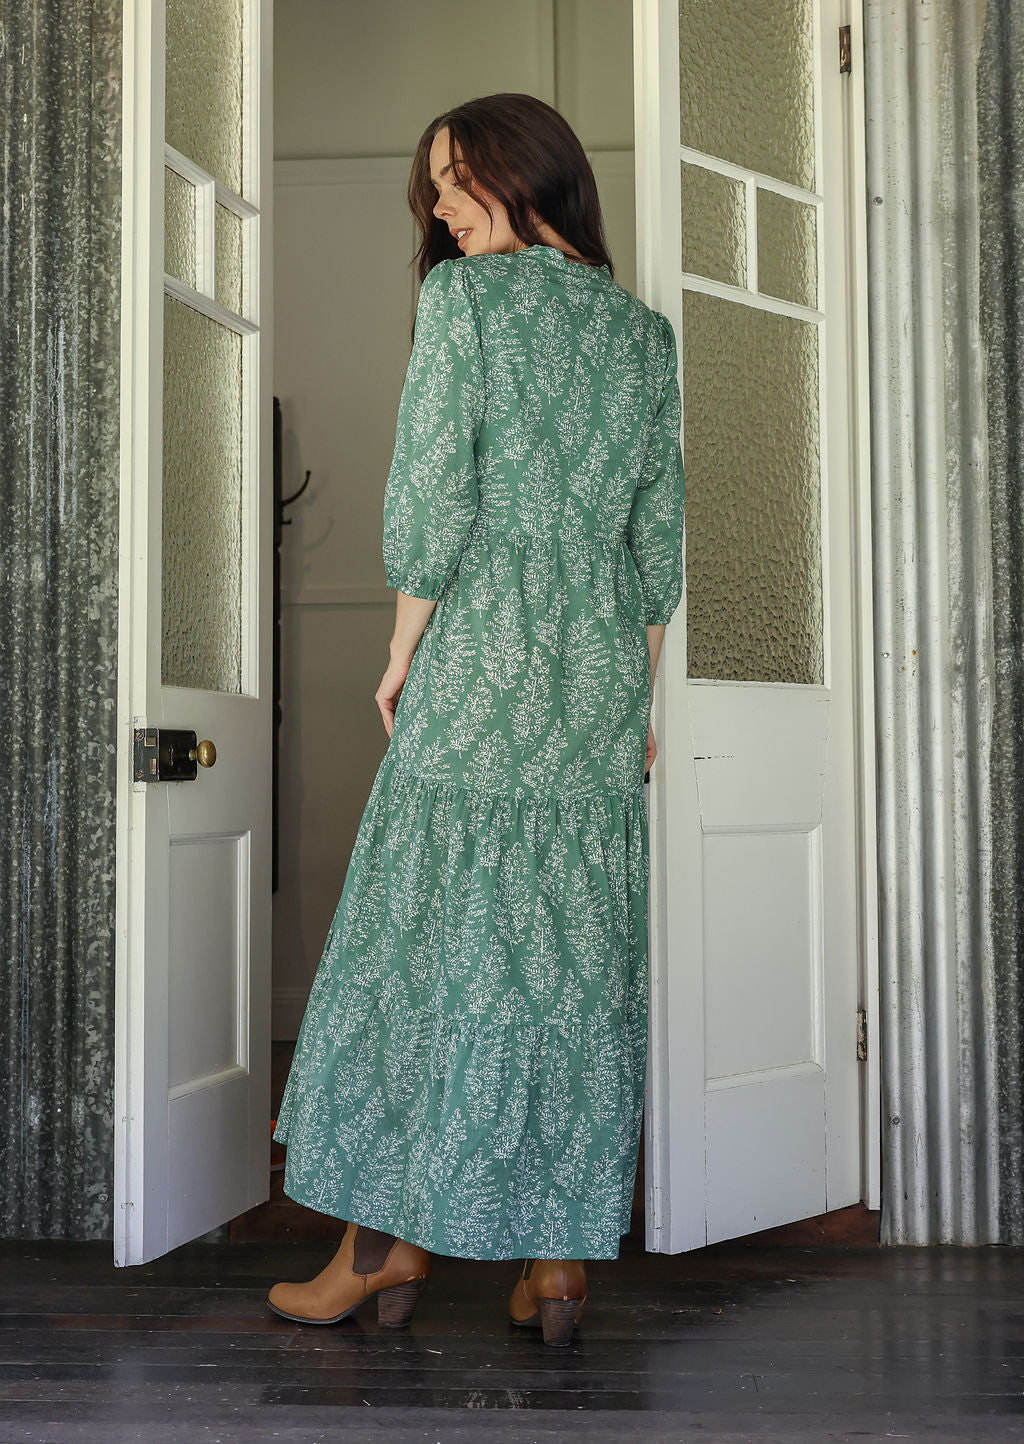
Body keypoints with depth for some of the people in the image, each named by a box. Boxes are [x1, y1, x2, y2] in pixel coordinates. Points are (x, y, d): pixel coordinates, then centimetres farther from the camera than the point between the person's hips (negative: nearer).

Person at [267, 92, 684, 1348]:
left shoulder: (467, 295, -3)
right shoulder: (647, 331, 12)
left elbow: (428, 501, -10)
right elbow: (661, 545, 11)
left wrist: (401, 653, 0)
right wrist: (637, 690, 16)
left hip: (481, 666, -5)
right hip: (602, 678, 5)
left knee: (421, 941, 5)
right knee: (577, 953, 7)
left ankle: (390, 1237, 15)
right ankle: (560, 1254, 15)